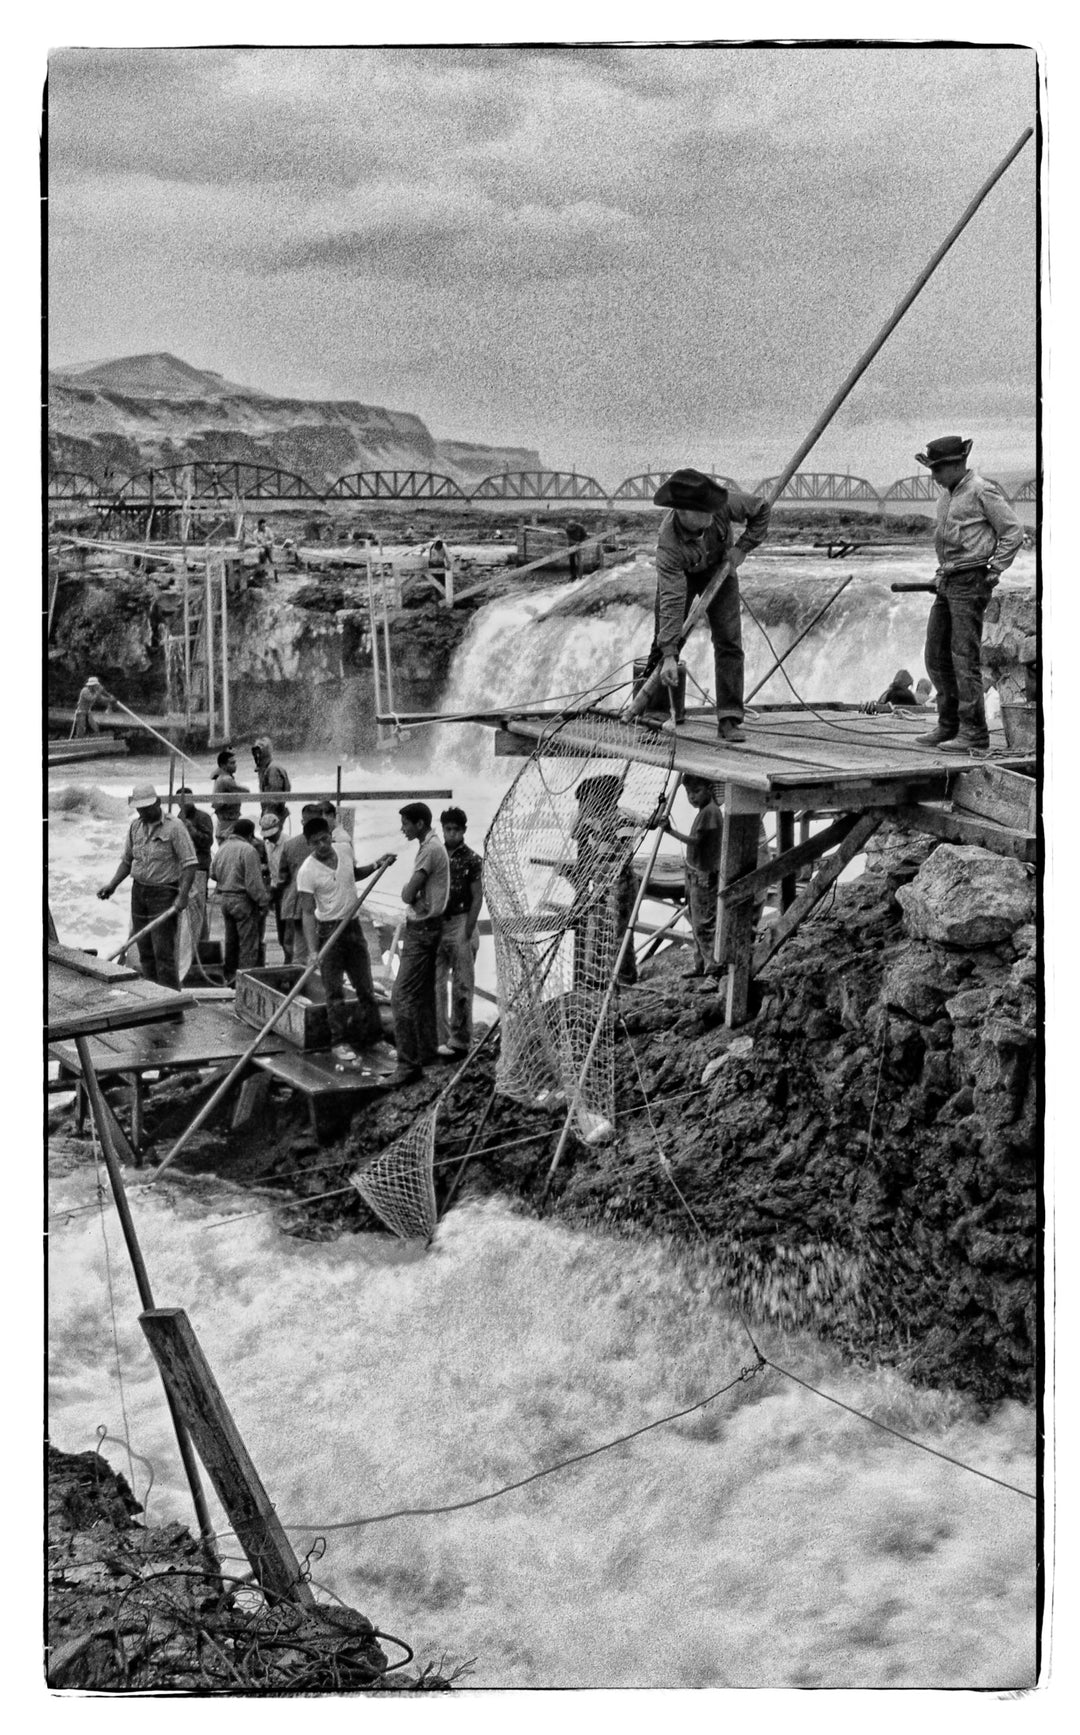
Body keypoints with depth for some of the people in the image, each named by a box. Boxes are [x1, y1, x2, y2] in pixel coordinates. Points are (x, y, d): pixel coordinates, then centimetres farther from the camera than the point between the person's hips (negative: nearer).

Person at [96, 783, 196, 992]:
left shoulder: (174, 827, -10)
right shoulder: (135, 826, 9)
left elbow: (189, 863, -13)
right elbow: (127, 860, 19)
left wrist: (182, 896, -20)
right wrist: (112, 885, 7)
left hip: (163, 893, -6)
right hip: (139, 891, 6)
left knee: (163, 950, -9)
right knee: (145, 951, 8)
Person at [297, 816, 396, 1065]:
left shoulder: (345, 847, -1)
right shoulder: (308, 871, -17)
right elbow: (307, 912, -19)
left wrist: (376, 865, 6)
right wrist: (312, 950, -27)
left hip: (353, 926, 5)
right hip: (329, 930, -5)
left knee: (365, 987, 11)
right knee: (335, 991, -2)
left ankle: (372, 1037, 22)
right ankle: (340, 1044, 6)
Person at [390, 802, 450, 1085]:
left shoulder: (431, 850, -18)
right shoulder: (432, 846, 15)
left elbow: (408, 895, -21)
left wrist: (406, 889, -2)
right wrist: (410, 889, -2)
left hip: (422, 929, -11)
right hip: (422, 927, 11)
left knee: (403, 996, -11)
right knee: (423, 992, 17)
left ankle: (409, 1064, -10)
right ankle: (428, 1050, 27)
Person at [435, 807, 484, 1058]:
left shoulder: (471, 860, -5)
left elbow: (477, 898, -6)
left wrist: (466, 933, -12)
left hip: (460, 922, -4)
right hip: (436, 924, 5)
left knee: (461, 985, 1)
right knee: (435, 984, 4)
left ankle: (460, 1040, 9)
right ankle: (440, 1038, 10)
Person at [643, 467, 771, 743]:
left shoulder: (724, 503, -34)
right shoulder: (668, 545, -40)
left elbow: (762, 509, -13)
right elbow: (672, 601, -44)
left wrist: (742, 547, -23)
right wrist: (669, 656, -48)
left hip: (720, 568, 2)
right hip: (680, 575, -2)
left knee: (729, 642, -8)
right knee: (664, 644, -3)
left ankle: (729, 719, -9)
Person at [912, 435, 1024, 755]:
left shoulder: (982, 491, -10)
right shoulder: (947, 493, 16)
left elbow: (1014, 532, -10)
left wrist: (994, 571, -10)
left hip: (970, 584, -9)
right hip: (948, 584, 9)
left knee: (965, 657, -10)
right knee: (937, 656, 10)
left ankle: (975, 735, -8)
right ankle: (949, 726, 19)